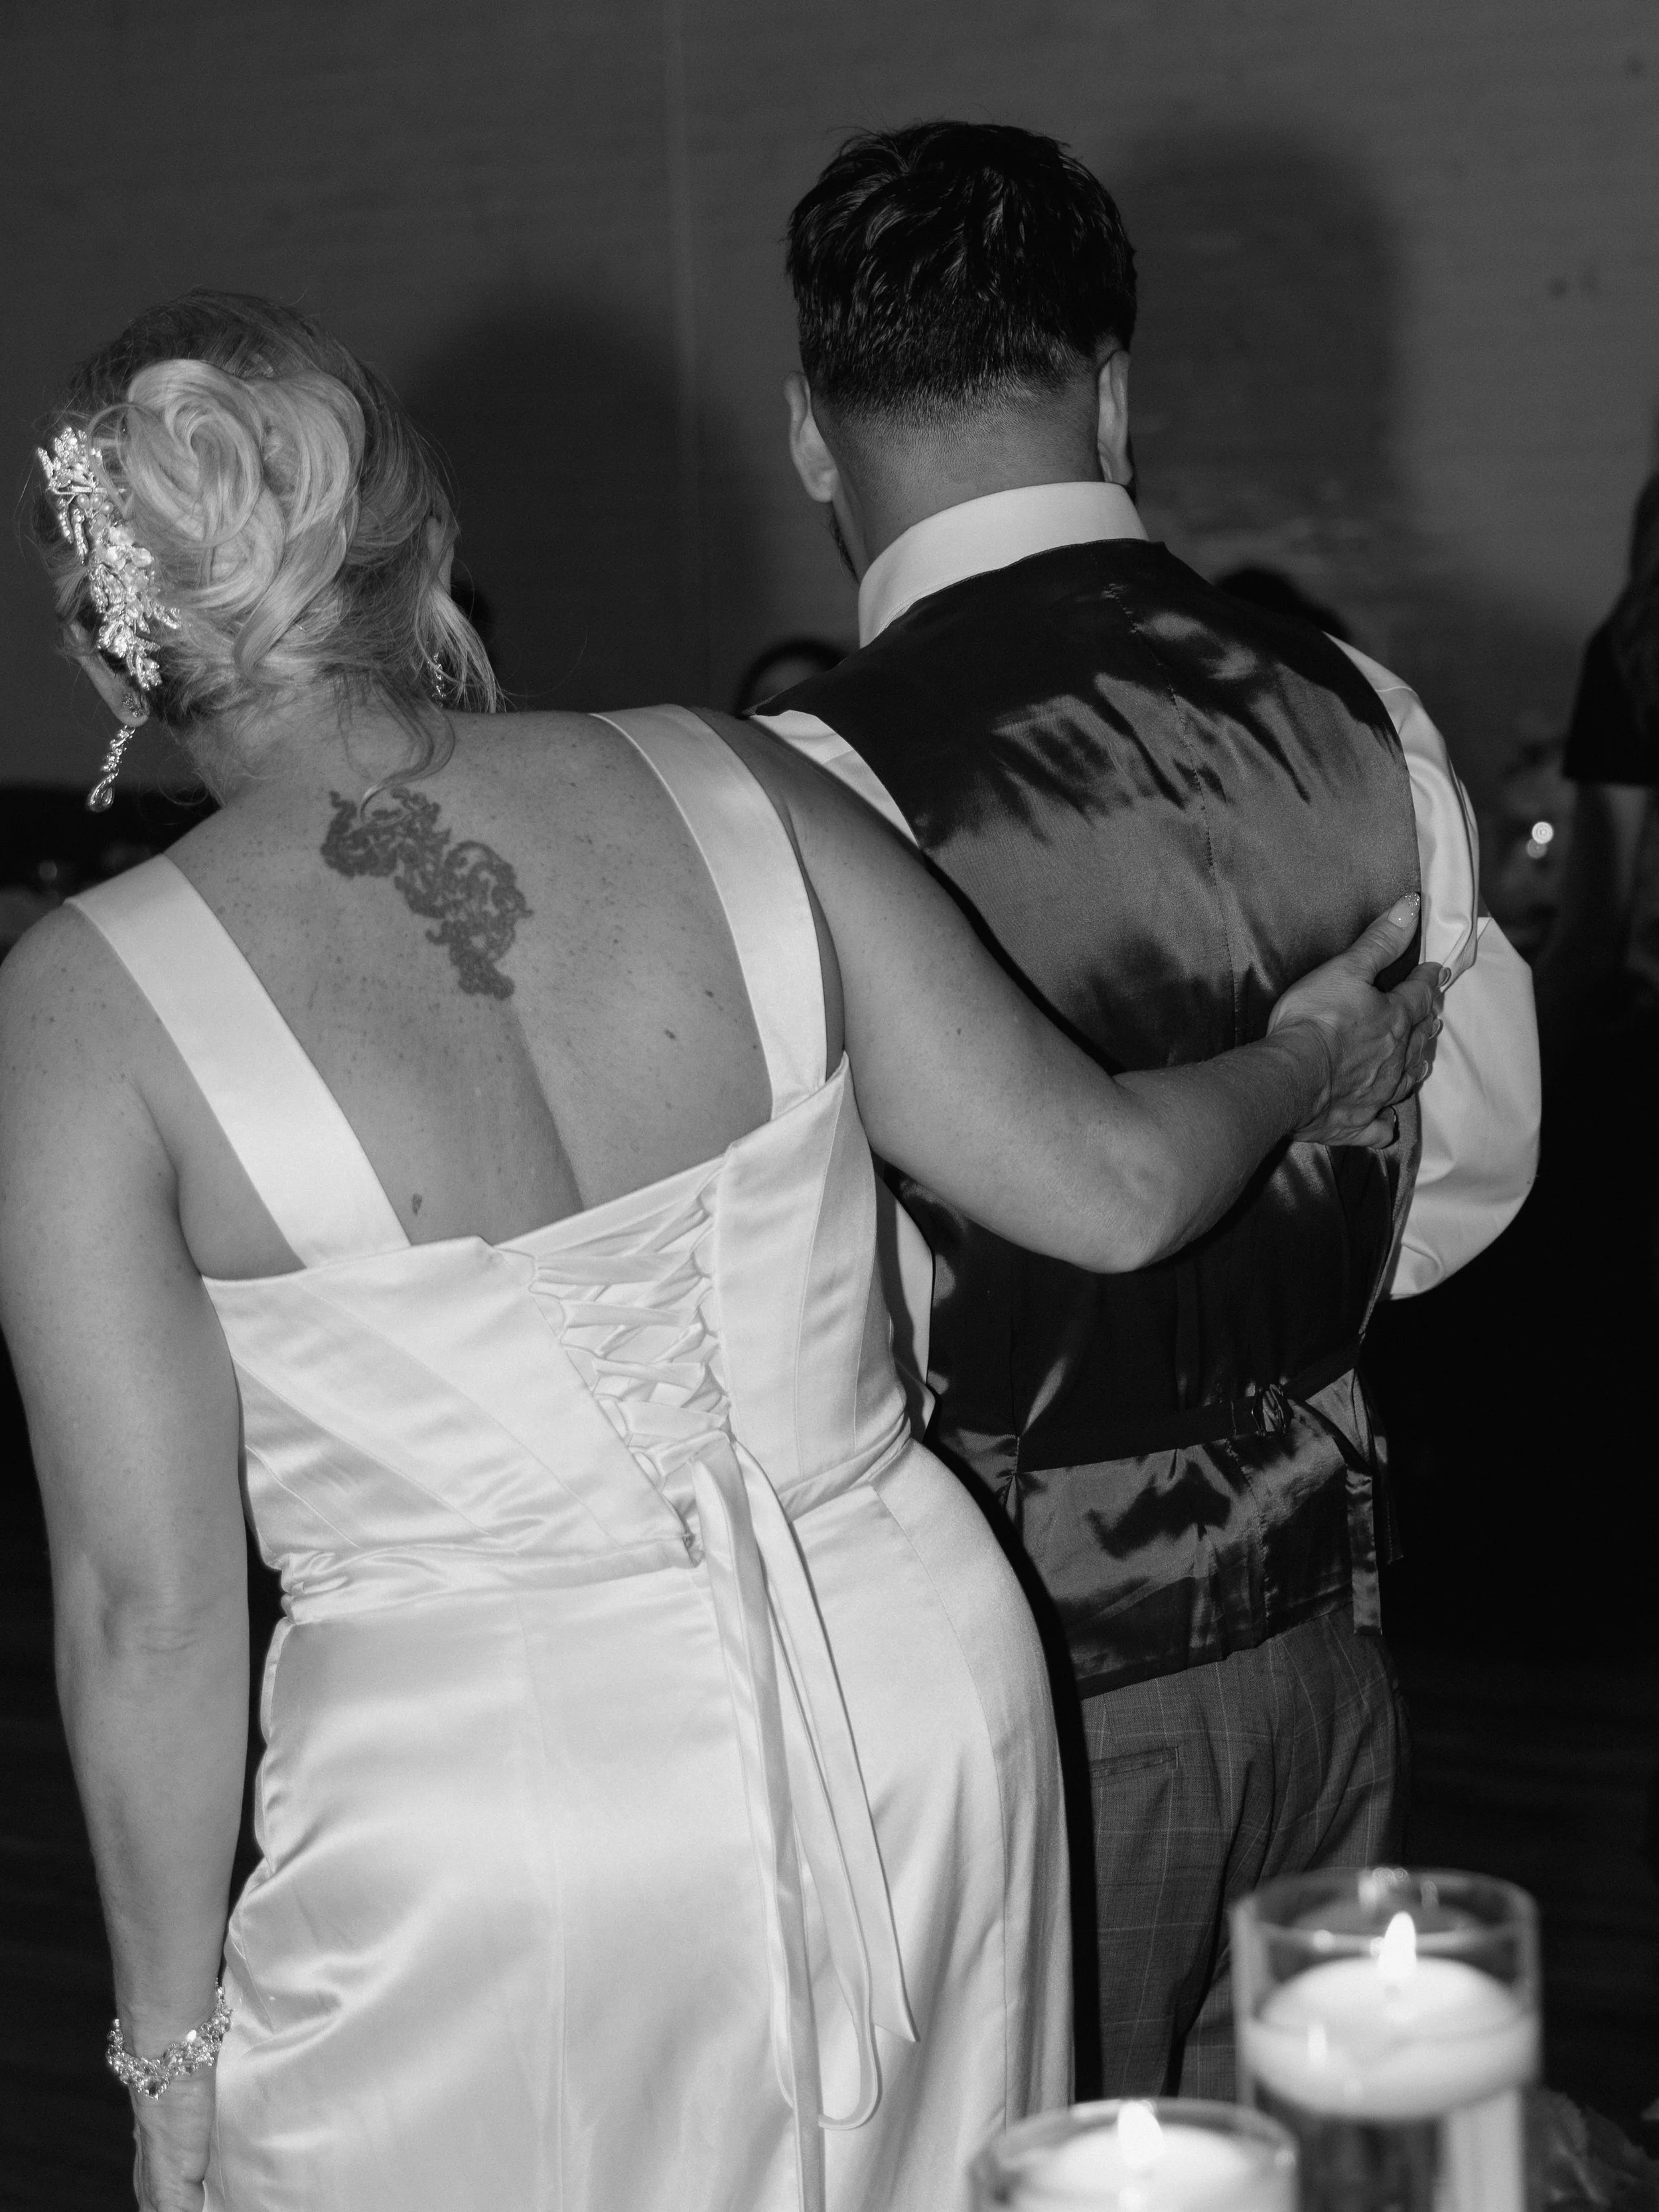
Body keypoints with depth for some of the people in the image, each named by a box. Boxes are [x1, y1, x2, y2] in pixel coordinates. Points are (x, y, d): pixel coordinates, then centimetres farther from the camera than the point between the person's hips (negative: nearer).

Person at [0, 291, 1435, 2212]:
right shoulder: (724, 791, -5)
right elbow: (1107, 1183, 0)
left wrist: (170, 2051, 2)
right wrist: (1311, 1066, 21)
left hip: (482, 1837, -3)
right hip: (913, 1708, 4)